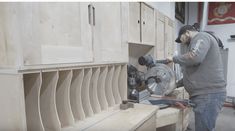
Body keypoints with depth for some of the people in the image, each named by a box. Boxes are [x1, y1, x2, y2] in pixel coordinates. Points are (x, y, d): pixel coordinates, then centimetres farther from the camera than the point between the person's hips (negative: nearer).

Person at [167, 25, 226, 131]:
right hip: (205, 93, 10)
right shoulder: (198, 41, 25)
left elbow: (195, 57, -27)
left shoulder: (201, 37, -6)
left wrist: (174, 59, -11)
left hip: (209, 94, -10)